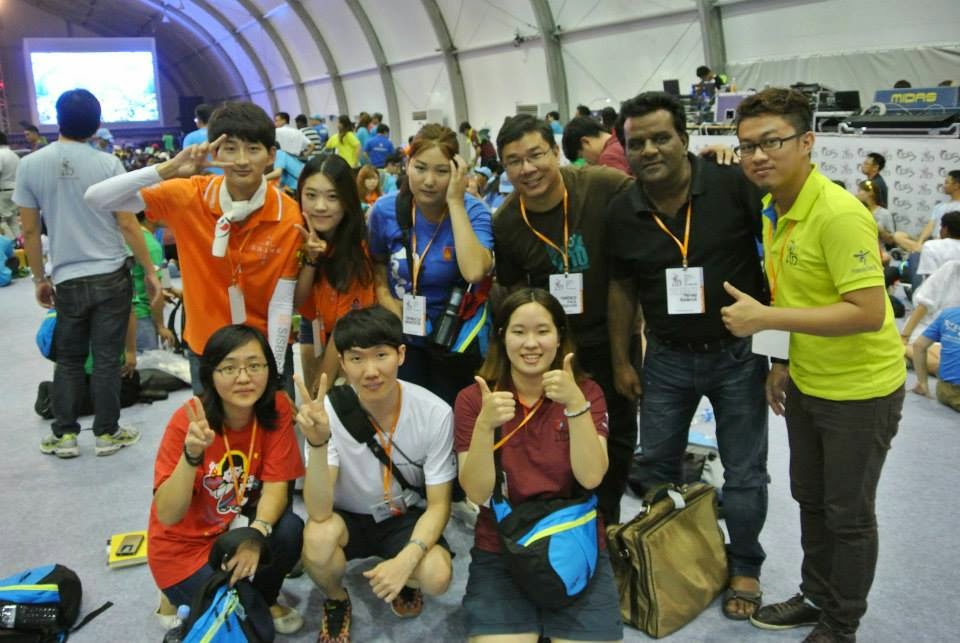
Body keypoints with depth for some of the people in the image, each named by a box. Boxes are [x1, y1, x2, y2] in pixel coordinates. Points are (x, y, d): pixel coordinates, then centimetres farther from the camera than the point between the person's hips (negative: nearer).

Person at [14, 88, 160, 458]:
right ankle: (106, 434, 16)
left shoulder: (29, 165, -2)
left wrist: (40, 278, 13)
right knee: (106, 359, 6)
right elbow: (127, 224, -8)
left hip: (68, 281, 2)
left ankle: (64, 435, 20)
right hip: (112, 276, -1)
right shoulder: (107, 164, -8)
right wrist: (150, 271, 1)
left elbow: (29, 231, 2)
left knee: (68, 359, 16)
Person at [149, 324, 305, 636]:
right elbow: (167, 516, -26)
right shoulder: (187, 421, -23)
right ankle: (180, 600, 13)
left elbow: (275, 485, -15)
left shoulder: (277, 408, -15)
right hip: (185, 546, -3)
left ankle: (265, 599, 4)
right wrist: (192, 455, -42)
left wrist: (256, 534, -34)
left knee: (290, 531, -27)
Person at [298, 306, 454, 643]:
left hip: (405, 517, 0)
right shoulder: (329, 412, -23)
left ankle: (402, 581, 11)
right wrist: (318, 443, -47)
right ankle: (336, 601, 3)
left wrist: (406, 560, -31)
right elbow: (319, 512, -30)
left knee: (436, 576, -28)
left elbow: (438, 505, -14)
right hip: (346, 516, 0)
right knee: (318, 538, -33)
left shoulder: (435, 413, -23)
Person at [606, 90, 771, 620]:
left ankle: (745, 565, 34)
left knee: (744, 472, 10)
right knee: (657, 461, 17)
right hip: (667, 357, 3)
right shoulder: (621, 212, -4)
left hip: (738, 352, -3)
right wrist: (621, 361, 8)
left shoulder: (733, 185, -16)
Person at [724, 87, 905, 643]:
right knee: (810, 498, 21)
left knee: (849, 514, 9)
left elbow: (868, 311, -31)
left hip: (860, 389, -8)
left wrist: (764, 319, -30)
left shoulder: (840, 214, -27)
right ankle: (816, 598, 42)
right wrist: (785, 361, 10)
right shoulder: (773, 209, 0)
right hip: (807, 383, 8)